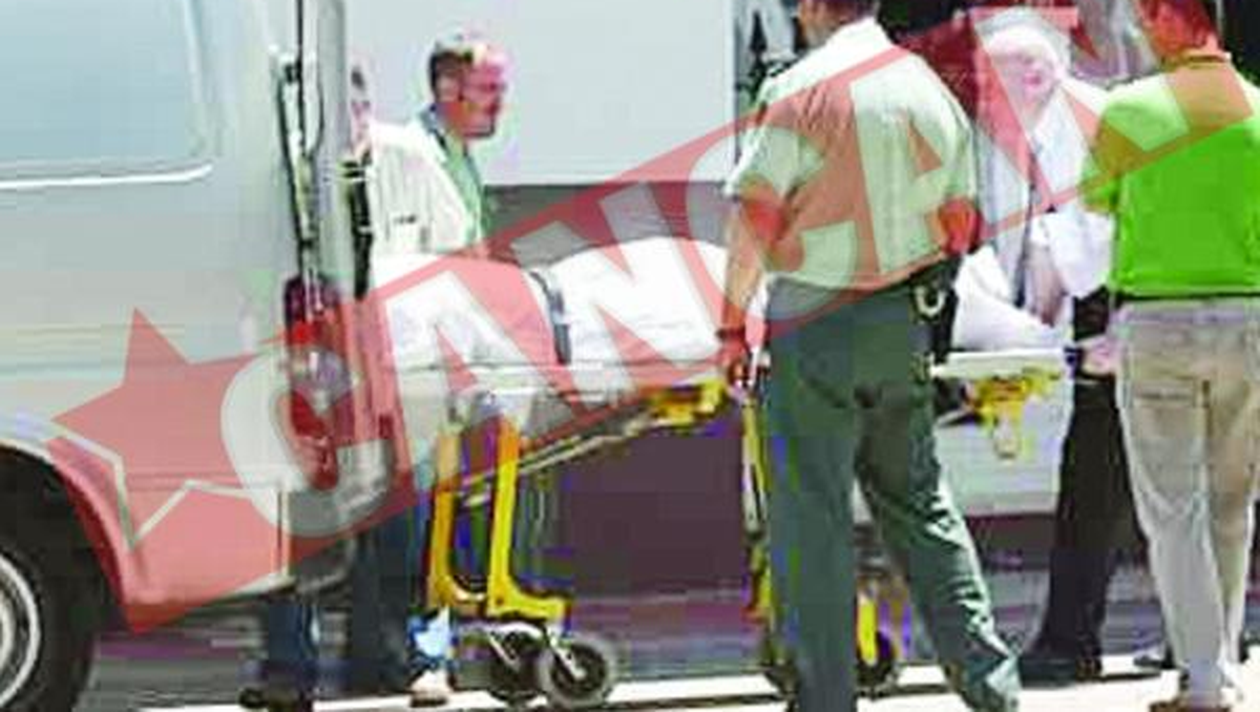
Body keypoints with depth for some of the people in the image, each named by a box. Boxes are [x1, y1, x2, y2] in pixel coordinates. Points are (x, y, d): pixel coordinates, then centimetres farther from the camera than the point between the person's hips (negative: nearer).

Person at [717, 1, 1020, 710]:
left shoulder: (804, 91, -14)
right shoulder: (931, 89, 6)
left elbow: (755, 221, -14)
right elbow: (960, 225, 13)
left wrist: (734, 321, -4)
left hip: (816, 323, -6)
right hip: (905, 323, 6)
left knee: (812, 516, 0)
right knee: (918, 500, 16)